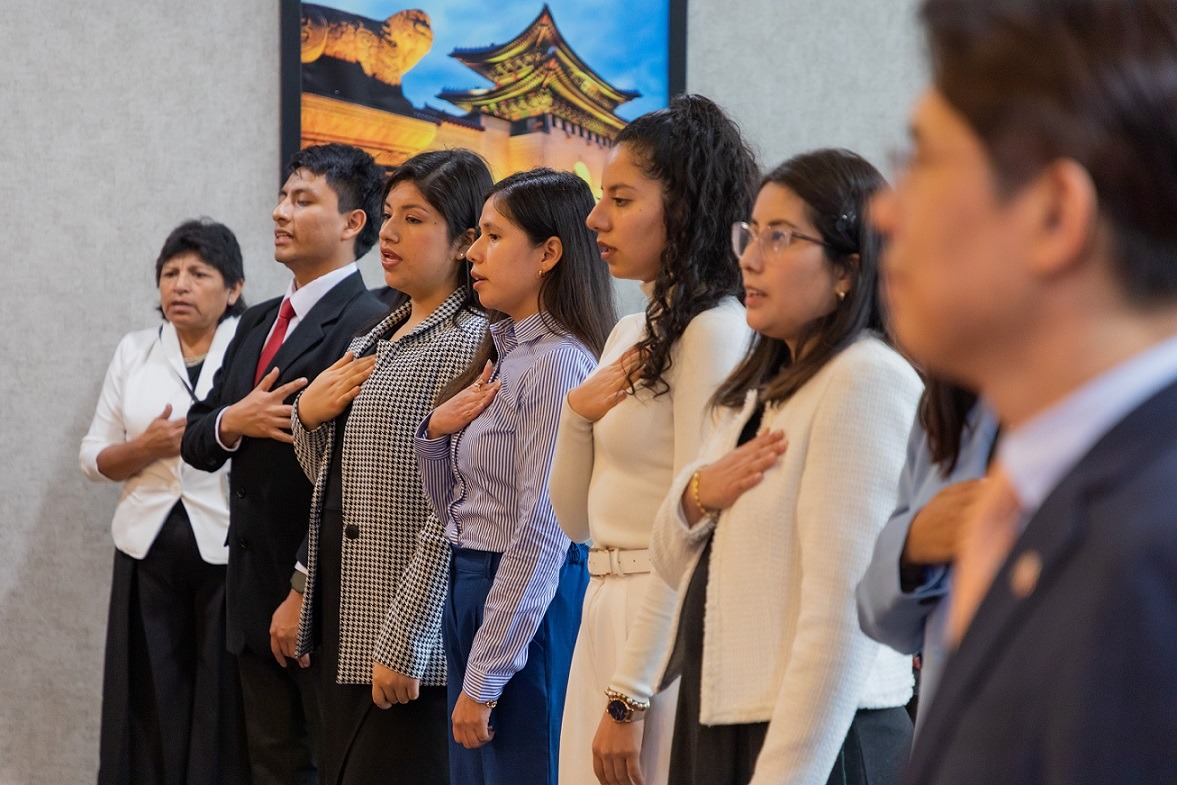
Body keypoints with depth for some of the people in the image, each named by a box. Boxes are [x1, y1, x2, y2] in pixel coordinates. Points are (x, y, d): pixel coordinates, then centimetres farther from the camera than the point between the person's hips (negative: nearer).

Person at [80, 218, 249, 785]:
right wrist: (149, 446, -7)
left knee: (224, 708, -1)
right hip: (149, 550, 3)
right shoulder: (134, 351, 10)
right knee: (152, 706, 4)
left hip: (228, 550, -3)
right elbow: (94, 459, 10)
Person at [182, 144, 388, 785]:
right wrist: (232, 423, -8)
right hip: (253, 591, 8)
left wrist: (305, 592, -20)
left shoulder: (367, 325, -14)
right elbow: (195, 441, 15)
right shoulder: (257, 324, 15)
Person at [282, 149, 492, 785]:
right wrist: (308, 416, 4)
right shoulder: (374, 343, 16)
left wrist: (403, 645, -21)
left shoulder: (468, 341, -12)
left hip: (411, 639, -9)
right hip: (347, 631, 9)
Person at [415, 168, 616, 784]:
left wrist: (483, 680, -17)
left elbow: (541, 534, -18)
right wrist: (437, 432, -2)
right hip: (473, 588, 9)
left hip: (530, 604, -9)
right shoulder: (503, 356, 13)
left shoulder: (557, 365, -14)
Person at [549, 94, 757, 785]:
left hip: (669, 624, -8)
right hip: (606, 612, 8)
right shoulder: (631, 333, 14)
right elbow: (576, 520, 16)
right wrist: (578, 414, -2)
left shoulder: (714, 328, -13)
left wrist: (628, 699, -18)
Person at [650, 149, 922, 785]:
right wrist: (698, 493, -4)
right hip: (713, 728, 8)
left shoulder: (869, 381, -14)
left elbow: (842, 618, -20)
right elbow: (674, 564, 17)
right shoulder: (756, 387, 14)